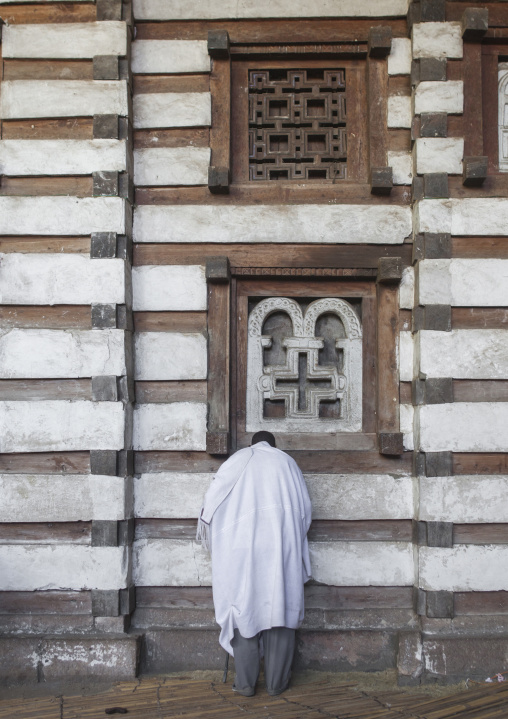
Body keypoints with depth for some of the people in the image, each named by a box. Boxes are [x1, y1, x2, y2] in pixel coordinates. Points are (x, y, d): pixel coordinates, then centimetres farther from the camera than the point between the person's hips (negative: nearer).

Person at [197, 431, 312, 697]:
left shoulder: (240, 458, 10)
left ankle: (245, 682, 5)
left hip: (242, 544, -1)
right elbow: (304, 507, 13)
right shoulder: (287, 461, 15)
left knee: (244, 605, 3)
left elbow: (214, 494, 2)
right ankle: (276, 681, 9)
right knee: (279, 606, 5)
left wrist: (206, 522, 19)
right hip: (281, 545, 1)